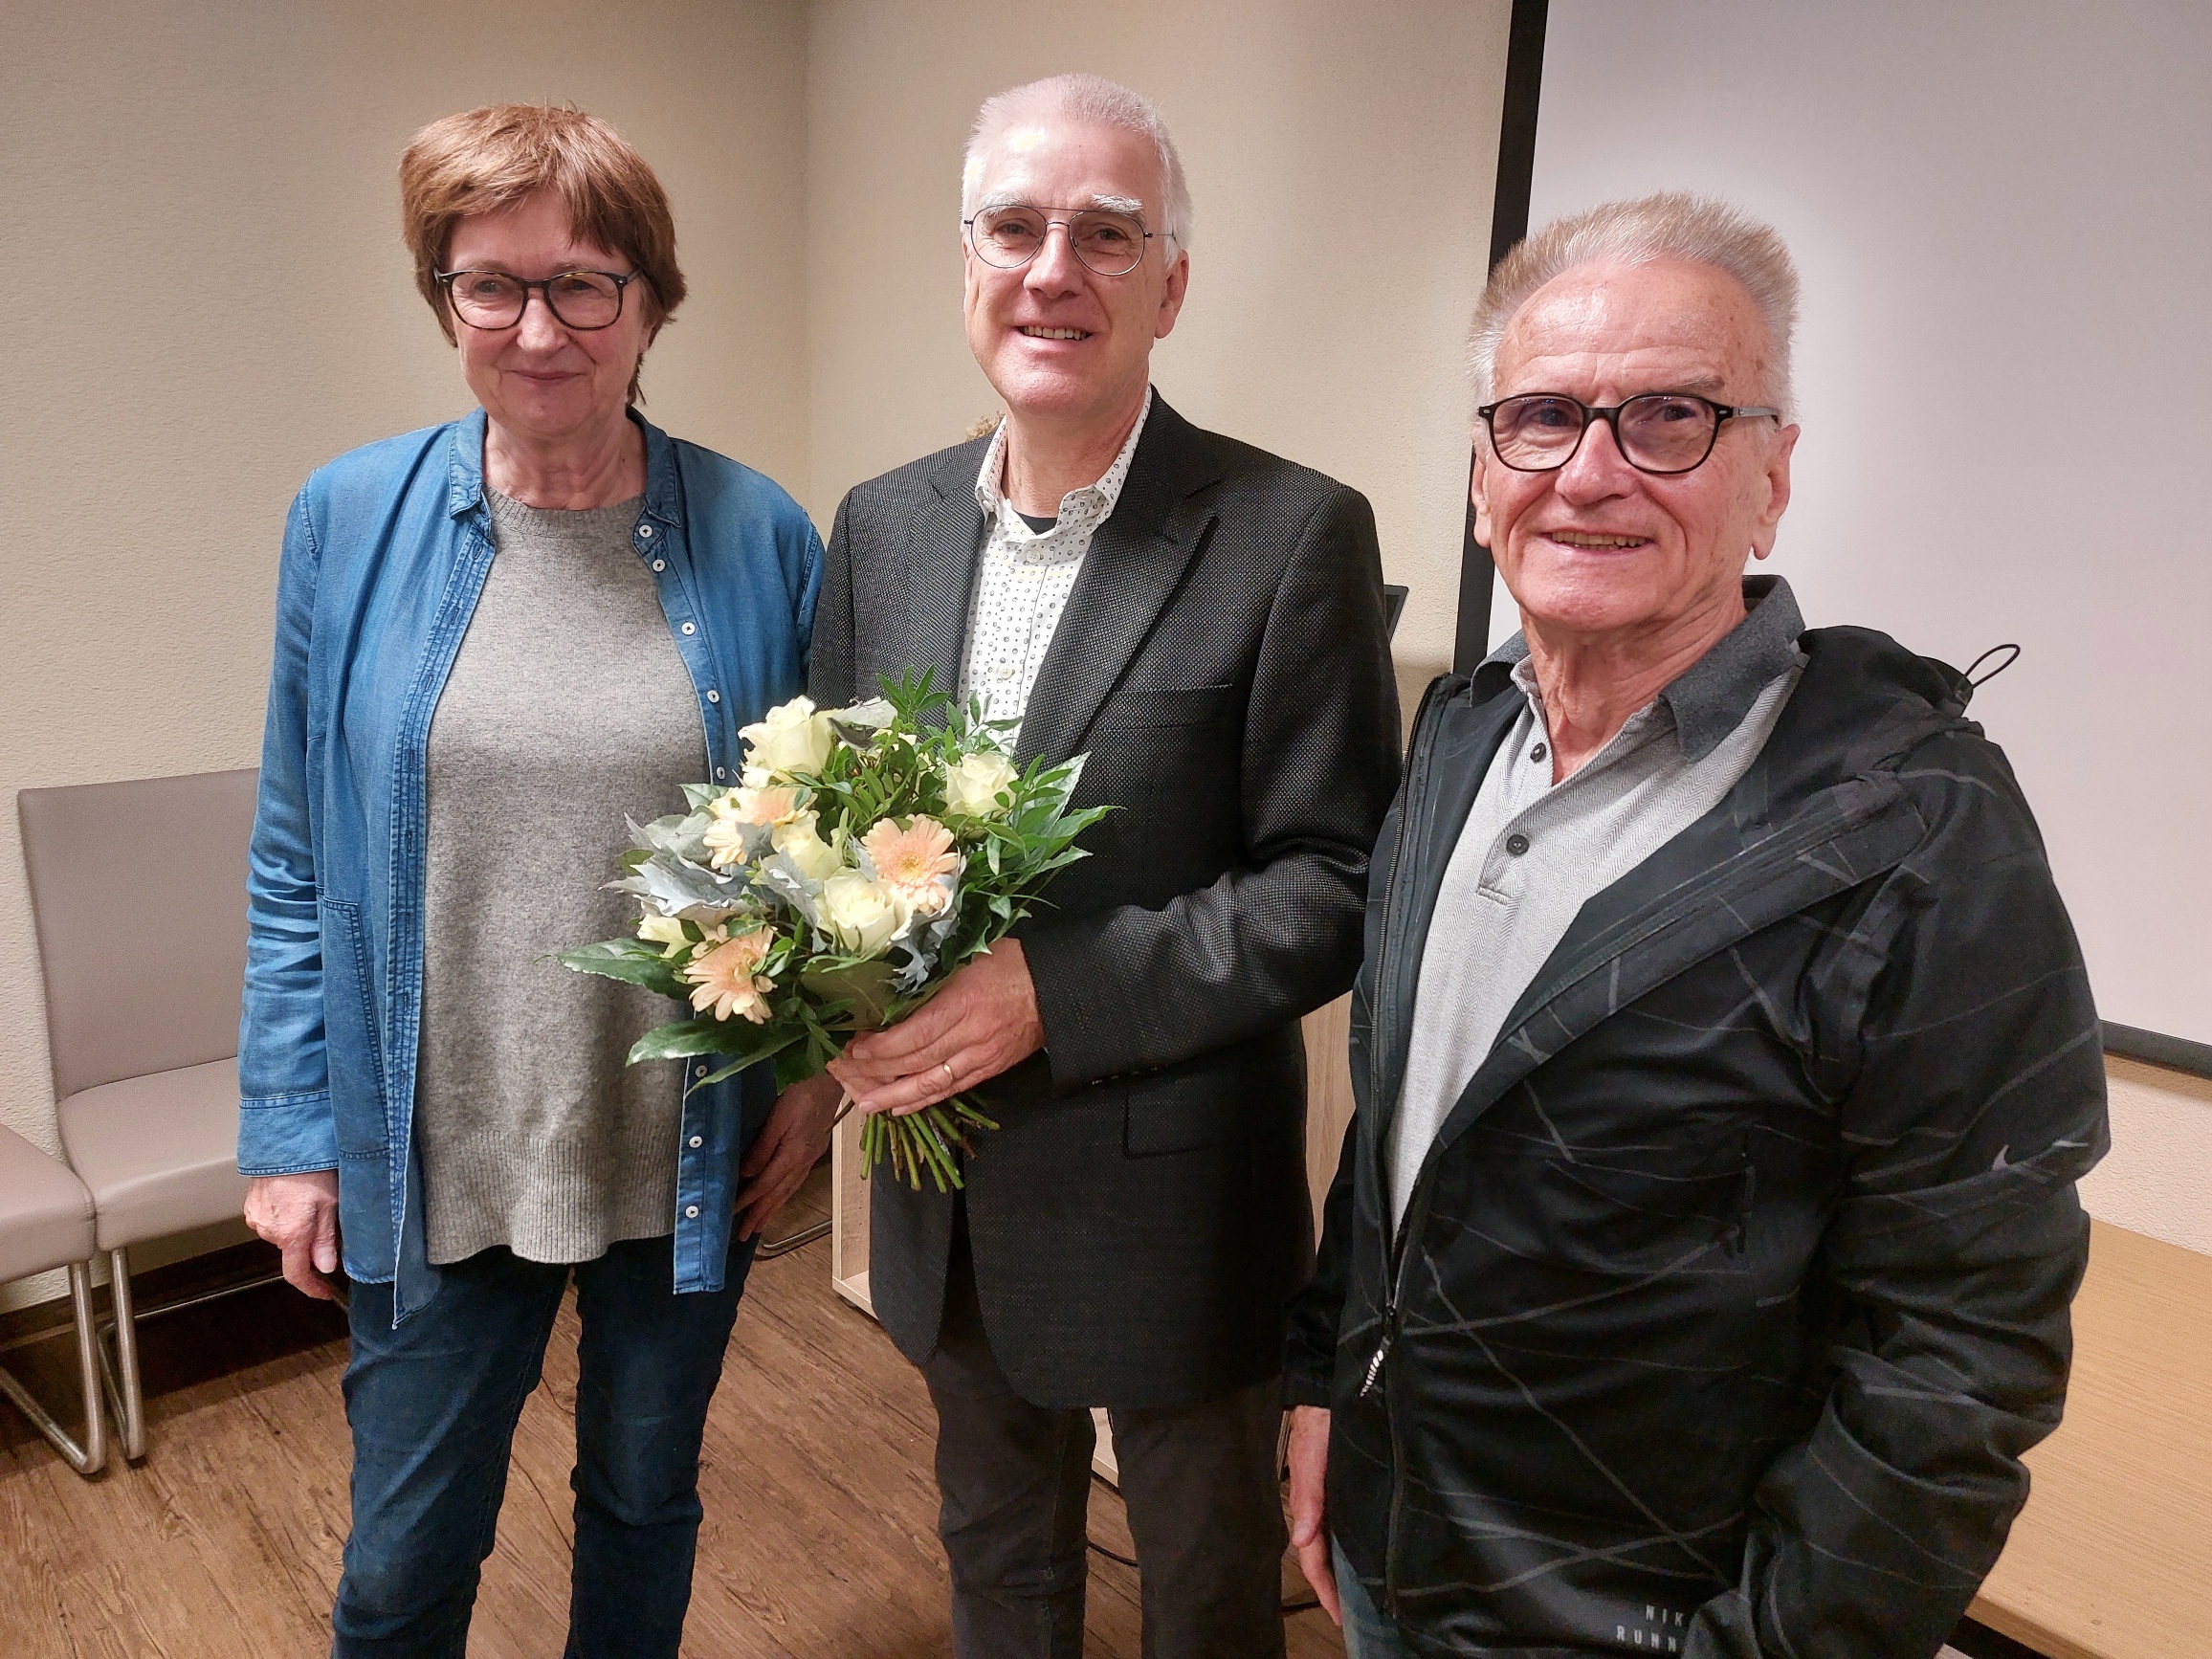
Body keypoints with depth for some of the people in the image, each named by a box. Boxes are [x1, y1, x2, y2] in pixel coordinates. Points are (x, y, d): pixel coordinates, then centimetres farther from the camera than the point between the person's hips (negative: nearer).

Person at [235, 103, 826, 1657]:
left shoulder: (760, 536, -7)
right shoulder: (352, 518, -5)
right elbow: (297, 858, 0)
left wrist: (808, 1078, -4)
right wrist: (290, 1129, -1)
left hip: (685, 1160, 0)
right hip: (439, 1160, 1)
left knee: (645, 1500, 23)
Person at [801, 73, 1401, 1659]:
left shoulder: (1295, 535, -15)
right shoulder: (884, 523, 2)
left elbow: (1334, 887, -16)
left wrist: (1057, 992, -25)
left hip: (1174, 1208, -4)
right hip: (943, 1194, 5)